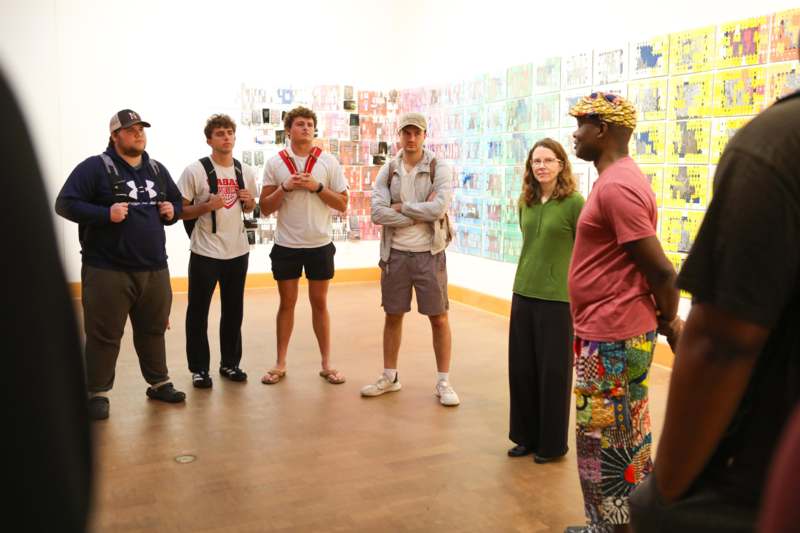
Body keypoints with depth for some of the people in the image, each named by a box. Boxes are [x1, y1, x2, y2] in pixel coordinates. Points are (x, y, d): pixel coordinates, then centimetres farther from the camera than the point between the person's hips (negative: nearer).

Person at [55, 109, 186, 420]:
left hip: (155, 268, 6)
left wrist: (172, 212, 3)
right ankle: (97, 393, 15)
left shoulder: (157, 170, 14)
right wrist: (106, 214, -22)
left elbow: (177, 201, 26)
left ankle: (159, 383, 30)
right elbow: (65, 204, -11)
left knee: (153, 330, 16)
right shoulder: (95, 167, -6)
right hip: (107, 270, -5)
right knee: (104, 335, 2)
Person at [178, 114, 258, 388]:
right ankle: (199, 368, 16)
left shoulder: (246, 171, 6)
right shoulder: (195, 171, -9)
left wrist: (249, 202, -3)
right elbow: (179, 211, -8)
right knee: (198, 312, 4)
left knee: (233, 310, 13)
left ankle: (230, 363, 26)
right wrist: (207, 206, -22)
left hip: (237, 251, 4)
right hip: (205, 253, -4)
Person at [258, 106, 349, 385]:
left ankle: (326, 364, 18)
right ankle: (280, 364, 20)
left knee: (319, 303, 9)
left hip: (320, 244, 0)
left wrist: (317, 186, -15)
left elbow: (342, 204, -2)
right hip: (286, 245, 0)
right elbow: (265, 208, 0)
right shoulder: (275, 163, 0)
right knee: (287, 303, 9)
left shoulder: (328, 161, -1)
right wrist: (285, 188, -16)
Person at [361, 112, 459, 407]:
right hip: (395, 253, 3)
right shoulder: (387, 171, 2)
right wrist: (420, 213, -14)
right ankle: (389, 377, 26)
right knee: (393, 315, 12)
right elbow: (377, 213, -11)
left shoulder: (439, 169, -4)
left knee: (438, 317, 3)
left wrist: (401, 207, -11)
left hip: (429, 253, -2)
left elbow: (439, 208, -20)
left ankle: (443, 382, 15)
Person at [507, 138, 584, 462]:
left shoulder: (574, 202, -11)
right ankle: (527, 436, 27)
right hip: (522, 294, 6)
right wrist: (525, 280, 15)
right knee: (521, 368, 11)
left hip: (558, 297, -6)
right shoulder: (526, 202, 7)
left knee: (553, 371, 5)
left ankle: (552, 443, 21)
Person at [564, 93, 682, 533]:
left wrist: (668, 322, -7)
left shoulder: (616, 186, -21)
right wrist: (663, 321, 14)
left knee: (605, 445, 2)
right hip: (614, 334, 10)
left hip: (610, 340, -10)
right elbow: (648, 267, 15)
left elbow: (661, 270, -23)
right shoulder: (618, 180, 13)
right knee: (625, 441, 19)